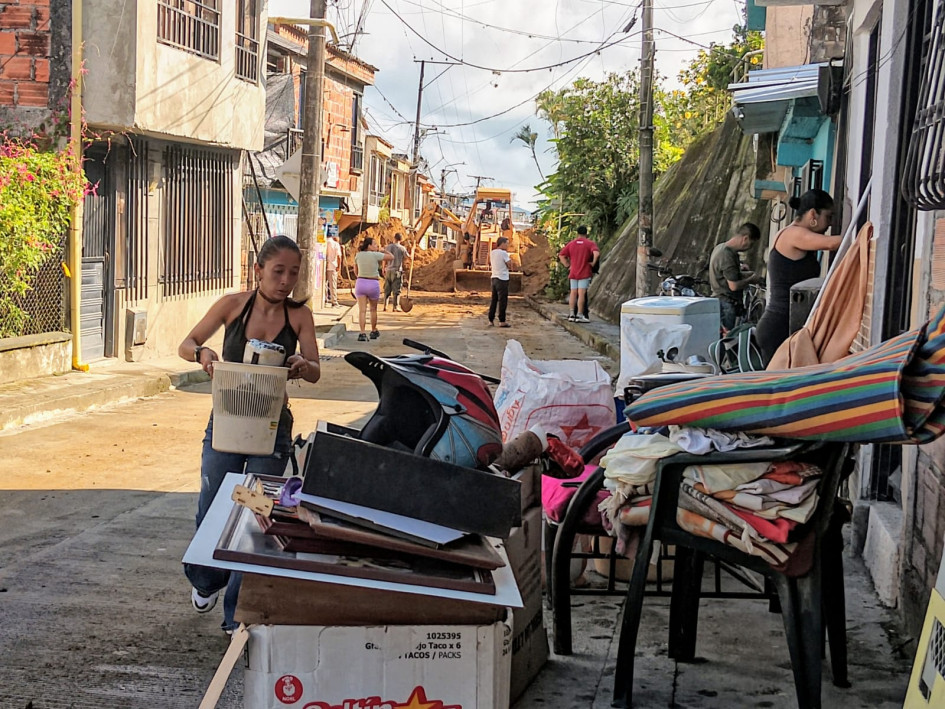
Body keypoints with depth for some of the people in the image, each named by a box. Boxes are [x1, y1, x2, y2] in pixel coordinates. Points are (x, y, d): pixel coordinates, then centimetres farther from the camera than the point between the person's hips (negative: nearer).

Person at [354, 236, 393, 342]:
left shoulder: (358, 255, 2)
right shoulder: (376, 255, -9)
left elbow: (356, 271, 13)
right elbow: (391, 257, 2)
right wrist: (383, 251, 18)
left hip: (360, 283, 2)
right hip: (373, 284, -2)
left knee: (362, 310, -4)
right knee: (373, 309, 18)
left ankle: (362, 333, -17)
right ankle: (373, 331, 30)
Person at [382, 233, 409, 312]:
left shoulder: (388, 246, 0)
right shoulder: (402, 248, -5)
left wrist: (383, 269, 8)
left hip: (388, 271, 3)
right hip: (397, 271, -3)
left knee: (387, 290, 9)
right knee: (396, 290, 1)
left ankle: (385, 307, 8)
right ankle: (395, 308, -2)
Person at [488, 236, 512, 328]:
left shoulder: (492, 253, 9)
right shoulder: (503, 253, -12)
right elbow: (510, 265, -13)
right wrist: (510, 258, 6)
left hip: (494, 278, 7)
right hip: (502, 279, -7)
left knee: (494, 300, 13)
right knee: (503, 300, -3)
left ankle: (491, 320, 13)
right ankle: (502, 321, -2)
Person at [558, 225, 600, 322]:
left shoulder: (571, 244, 9)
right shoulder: (590, 243, -3)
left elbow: (561, 256, 7)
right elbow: (596, 253, -21)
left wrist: (568, 265, 10)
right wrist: (593, 263, -8)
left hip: (573, 273, 4)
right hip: (584, 273, -4)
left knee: (573, 293, 10)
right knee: (581, 294, -5)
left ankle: (572, 314, 10)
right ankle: (579, 315, -6)